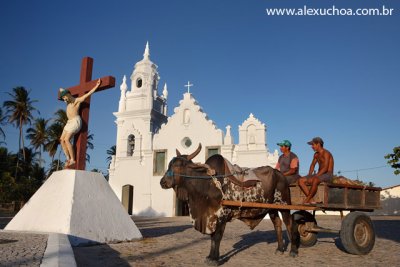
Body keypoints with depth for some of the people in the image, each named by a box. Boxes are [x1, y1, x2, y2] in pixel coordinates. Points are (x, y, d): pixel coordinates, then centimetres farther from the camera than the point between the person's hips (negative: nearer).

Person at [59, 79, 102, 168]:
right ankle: (68, 159, -5)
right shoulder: (68, 101, 19)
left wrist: (96, 86, -10)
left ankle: (73, 160, -19)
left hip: (75, 121, -9)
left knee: (66, 139, -19)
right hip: (69, 122, 9)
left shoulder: (77, 100, -2)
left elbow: (88, 94, -7)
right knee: (62, 140, -3)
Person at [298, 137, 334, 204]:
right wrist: (309, 175, 8)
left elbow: (325, 168, -22)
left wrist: (315, 176, -26)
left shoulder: (326, 153, -13)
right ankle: (311, 200, -18)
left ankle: (306, 200, -26)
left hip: (328, 175, -9)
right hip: (319, 174, 9)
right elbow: (312, 165, 25)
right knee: (301, 180, -9)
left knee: (314, 181, -39)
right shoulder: (316, 154, 14)